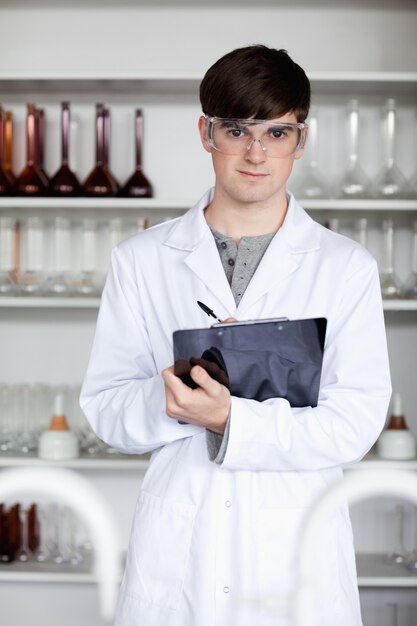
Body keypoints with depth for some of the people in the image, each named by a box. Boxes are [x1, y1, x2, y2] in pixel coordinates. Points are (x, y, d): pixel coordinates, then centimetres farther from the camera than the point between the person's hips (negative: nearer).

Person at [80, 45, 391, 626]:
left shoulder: (347, 267, 2)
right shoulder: (142, 260, 6)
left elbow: (356, 421, -6)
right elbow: (103, 405, 3)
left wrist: (232, 420, -18)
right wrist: (164, 401, -18)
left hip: (297, 548, 0)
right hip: (174, 547, 1)